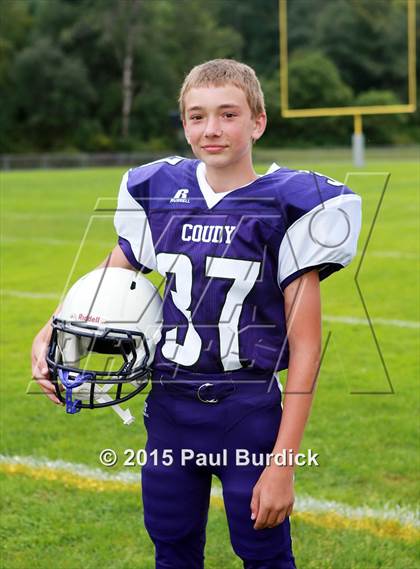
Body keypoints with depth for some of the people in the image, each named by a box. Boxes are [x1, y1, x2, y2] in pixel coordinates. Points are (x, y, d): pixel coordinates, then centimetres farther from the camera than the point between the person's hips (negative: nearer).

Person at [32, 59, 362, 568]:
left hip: (248, 415, -4)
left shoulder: (288, 207, -11)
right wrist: (49, 335, -6)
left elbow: (305, 345, -11)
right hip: (169, 411, 4)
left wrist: (282, 463, -15)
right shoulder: (158, 194, 1)